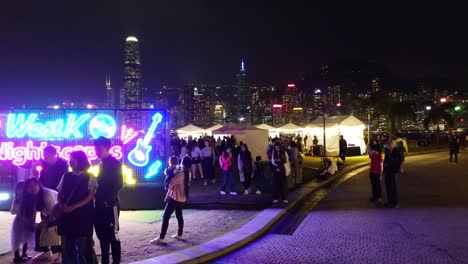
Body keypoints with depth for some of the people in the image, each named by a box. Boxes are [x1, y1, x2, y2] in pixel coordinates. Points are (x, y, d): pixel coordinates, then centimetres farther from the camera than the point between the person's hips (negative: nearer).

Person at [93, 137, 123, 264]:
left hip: (110, 205, -8)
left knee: (112, 235, -2)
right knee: (102, 235, 14)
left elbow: (118, 185, -15)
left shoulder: (115, 163, -9)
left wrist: (108, 199, -19)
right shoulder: (101, 163, 15)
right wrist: (98, 199, 6)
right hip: (100, 205, 8)